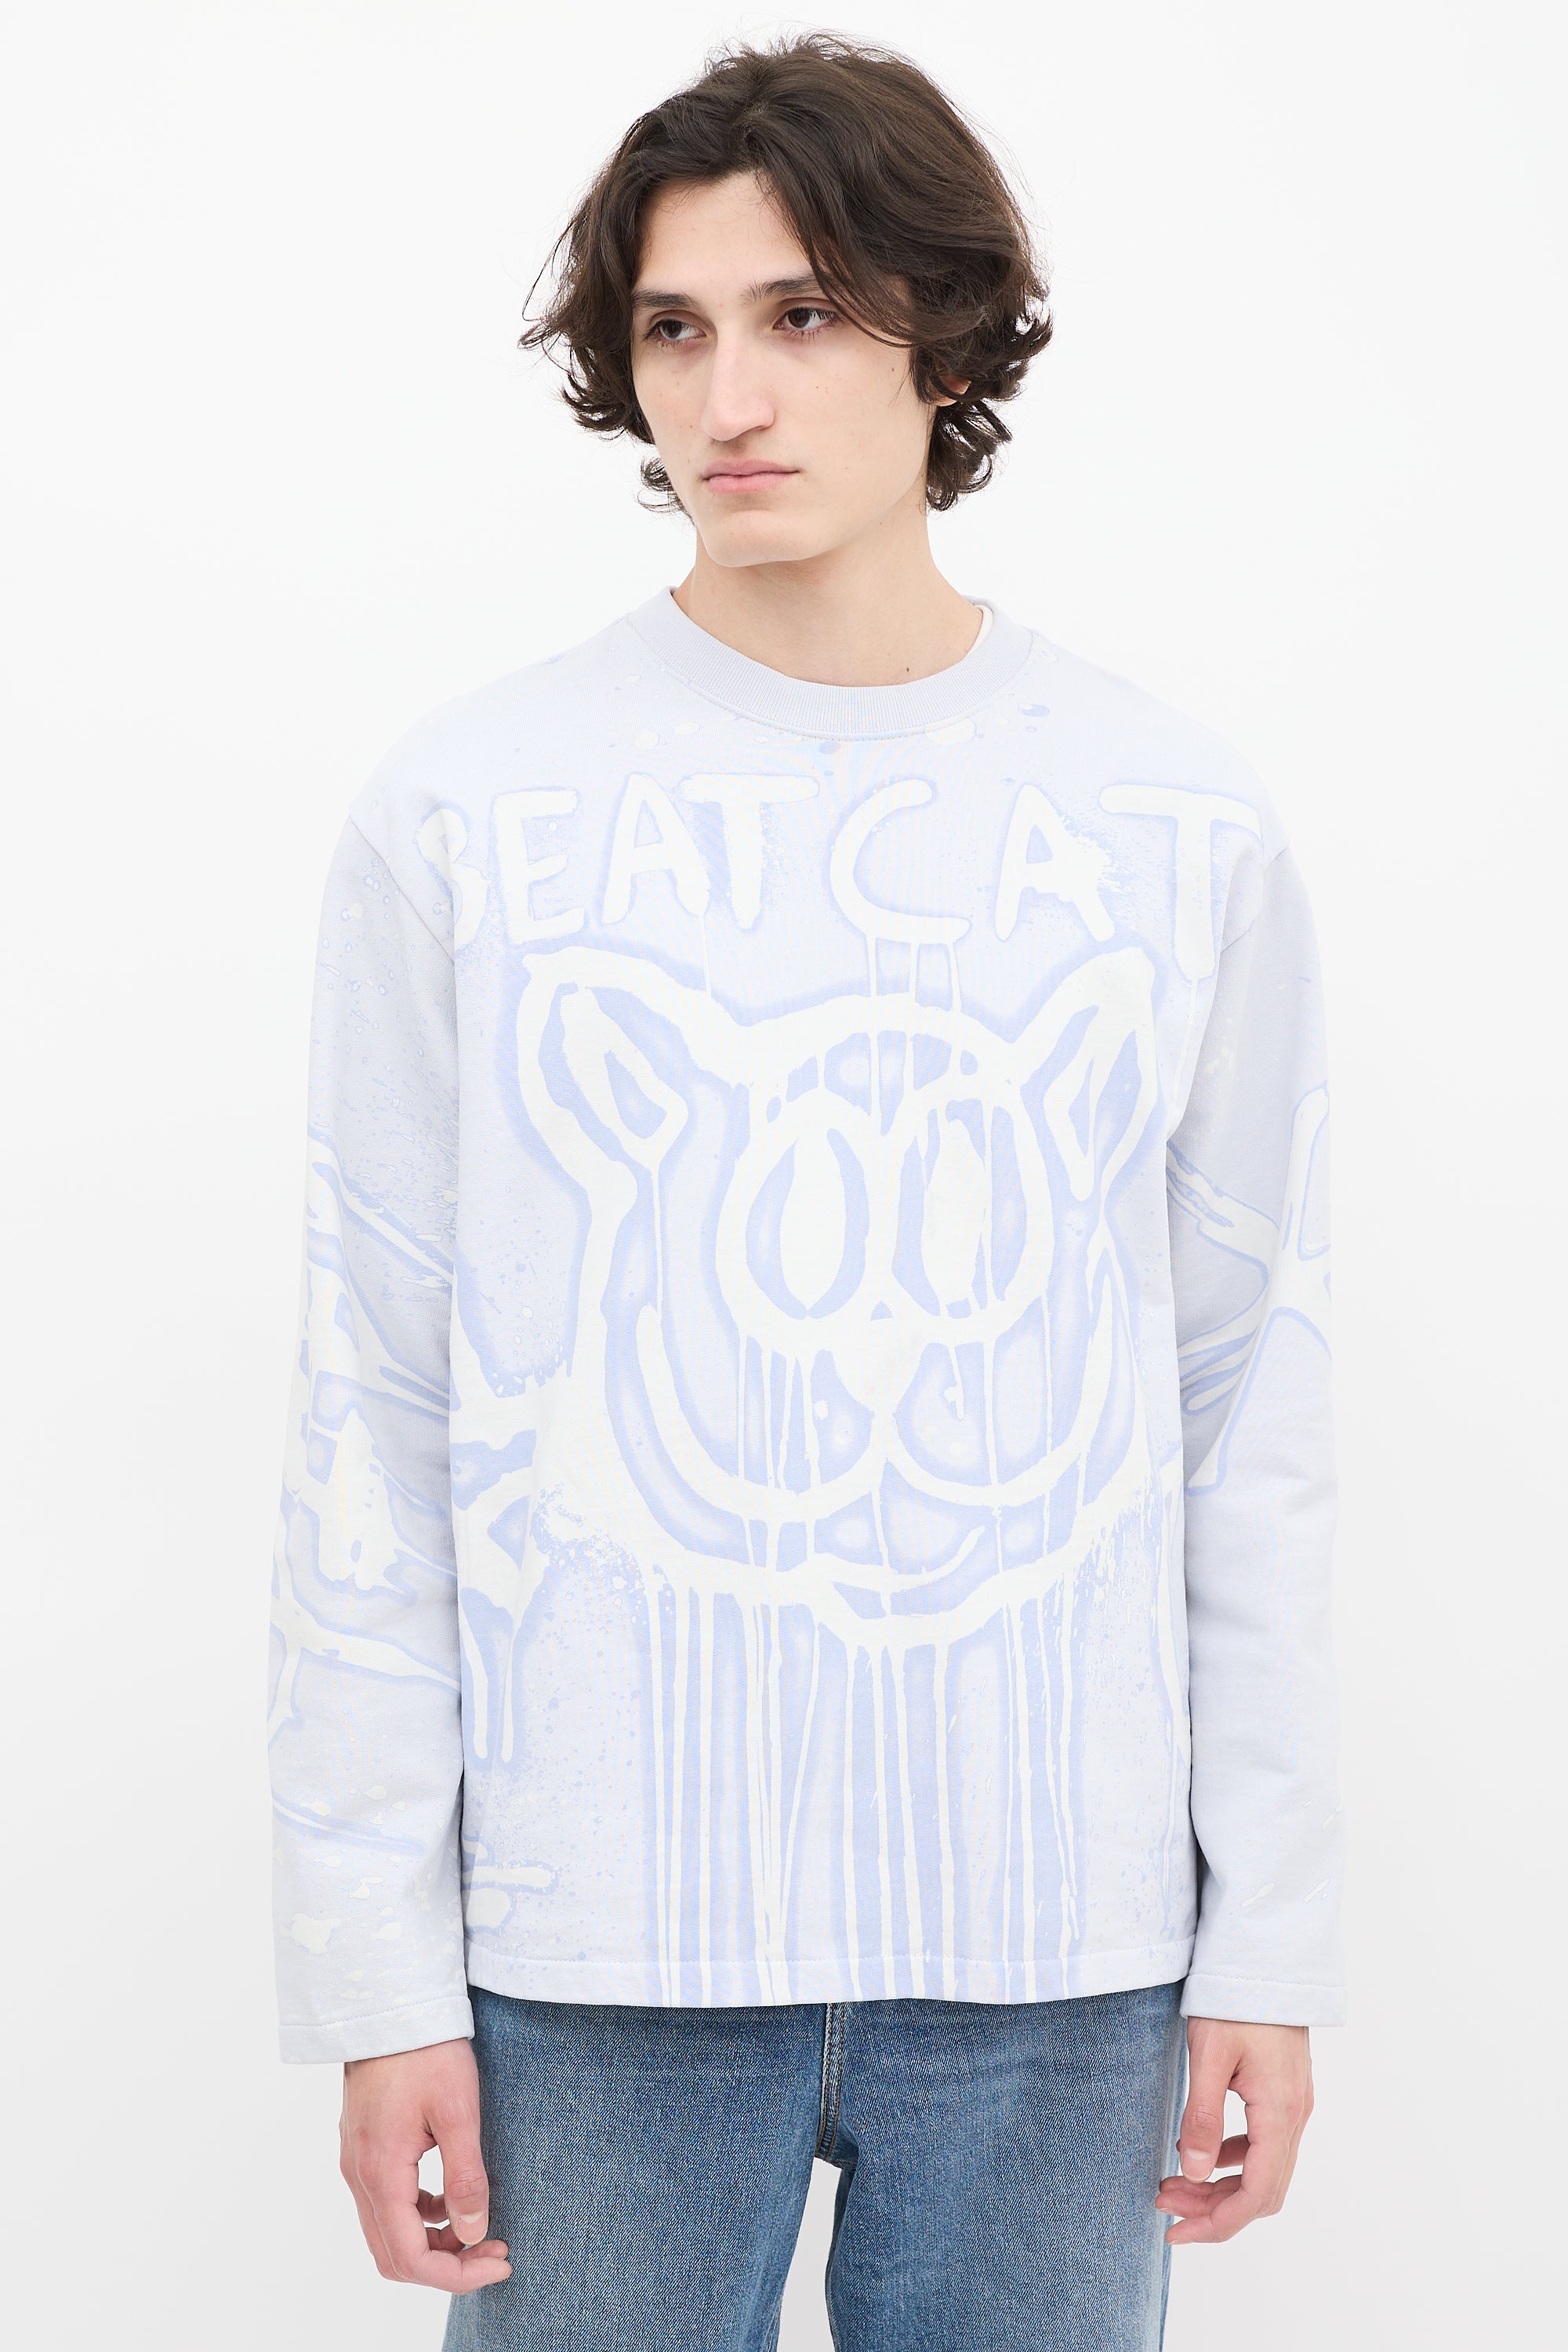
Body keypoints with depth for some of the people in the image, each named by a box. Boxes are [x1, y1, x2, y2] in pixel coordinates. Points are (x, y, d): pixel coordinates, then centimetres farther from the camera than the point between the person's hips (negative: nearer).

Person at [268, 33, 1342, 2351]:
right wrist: (376, 1970, -4)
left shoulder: (1183, 826, 3)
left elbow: (1255, 1411, 5)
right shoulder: (467, 813, -2)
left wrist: (1270, 1940, 2)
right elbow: (375, 1424, -1)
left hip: (1062, 1937, 1)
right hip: (600, 1927, -1)